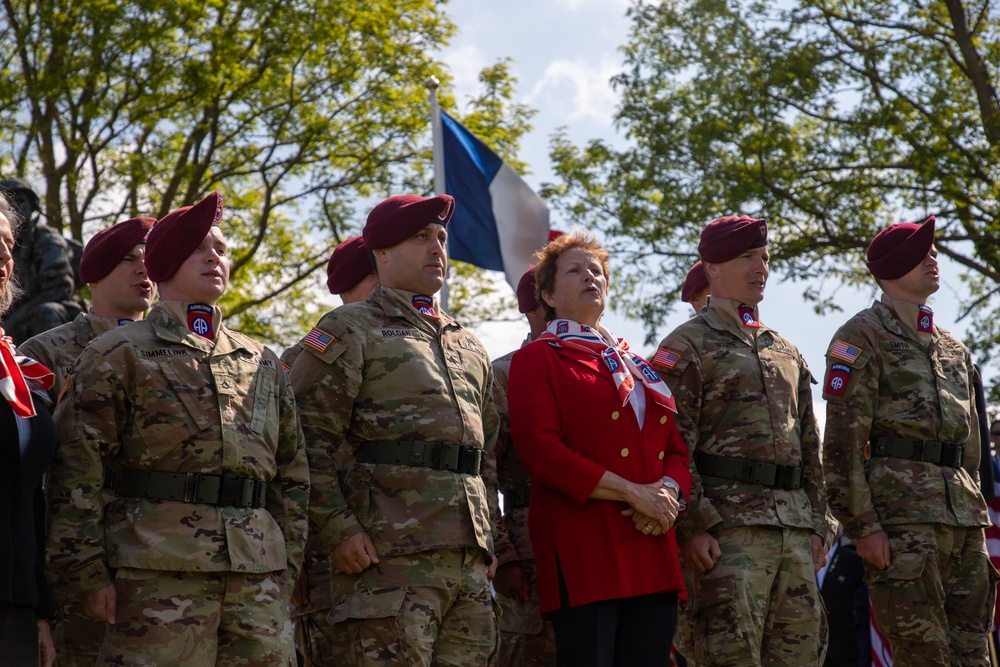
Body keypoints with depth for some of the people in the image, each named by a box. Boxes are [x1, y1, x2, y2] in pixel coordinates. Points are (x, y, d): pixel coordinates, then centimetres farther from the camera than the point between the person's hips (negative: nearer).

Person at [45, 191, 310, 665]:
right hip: (158, 572, -4)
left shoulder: (262, 363, 21)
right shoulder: (119, 354, 6)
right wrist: (89, 572, -8)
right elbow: (76, 471, -1)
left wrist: (287, 566, 13)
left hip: (259, 577, 5)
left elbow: (292, 476, 22)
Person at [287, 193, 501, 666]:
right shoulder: (349, 330, 3)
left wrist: (490, 538, 17)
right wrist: (337, 528, -14)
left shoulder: (469, 347, 25)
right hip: (389, 557, -6)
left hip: (470, 562, 7)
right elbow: (307, 439, -5)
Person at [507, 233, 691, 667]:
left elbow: (676, 448, 22)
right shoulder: (537, 359, 5)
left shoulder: (636, 366, 25)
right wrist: (633, 493, -13)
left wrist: (668, 492, -3)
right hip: (584, 551, -6)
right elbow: (540, 449, -9)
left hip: (653, 549, 6)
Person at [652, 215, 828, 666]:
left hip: (795, 529, 7)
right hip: (729, 526, -7)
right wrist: (693, 526, -16)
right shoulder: (687, 346, 0)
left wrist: (816, 526, 15)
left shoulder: (786, 352, 22)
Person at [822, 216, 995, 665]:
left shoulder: (953, 349, 22)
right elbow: (843, 440, -9)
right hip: (901, 512, -7)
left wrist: (976, 515, 18)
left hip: (963, 513, 7)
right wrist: (862, 525, -16)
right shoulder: (864, 336, -1)